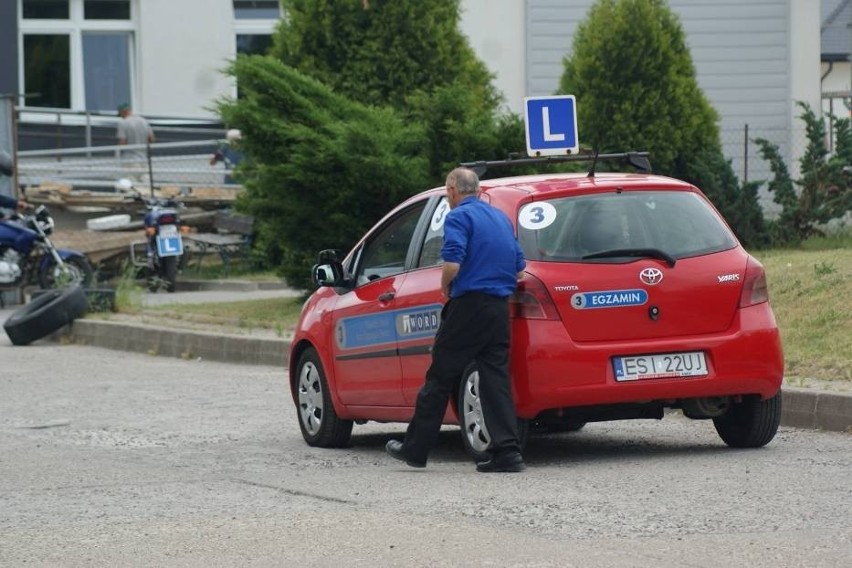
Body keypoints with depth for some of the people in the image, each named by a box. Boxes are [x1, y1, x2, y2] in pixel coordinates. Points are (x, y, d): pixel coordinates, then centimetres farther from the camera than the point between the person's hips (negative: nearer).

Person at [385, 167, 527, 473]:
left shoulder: (458, 217, -7)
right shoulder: (501, 218, 17)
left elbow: (452, 262, -20)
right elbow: (519, 266, 17)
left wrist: (445, 287, -1)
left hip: (468, 306, -7)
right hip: (500, 307, 7)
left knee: (440, 378, 2)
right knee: (495, 379, 4)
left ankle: (415, 447, 9)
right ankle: (507, 451, -5)